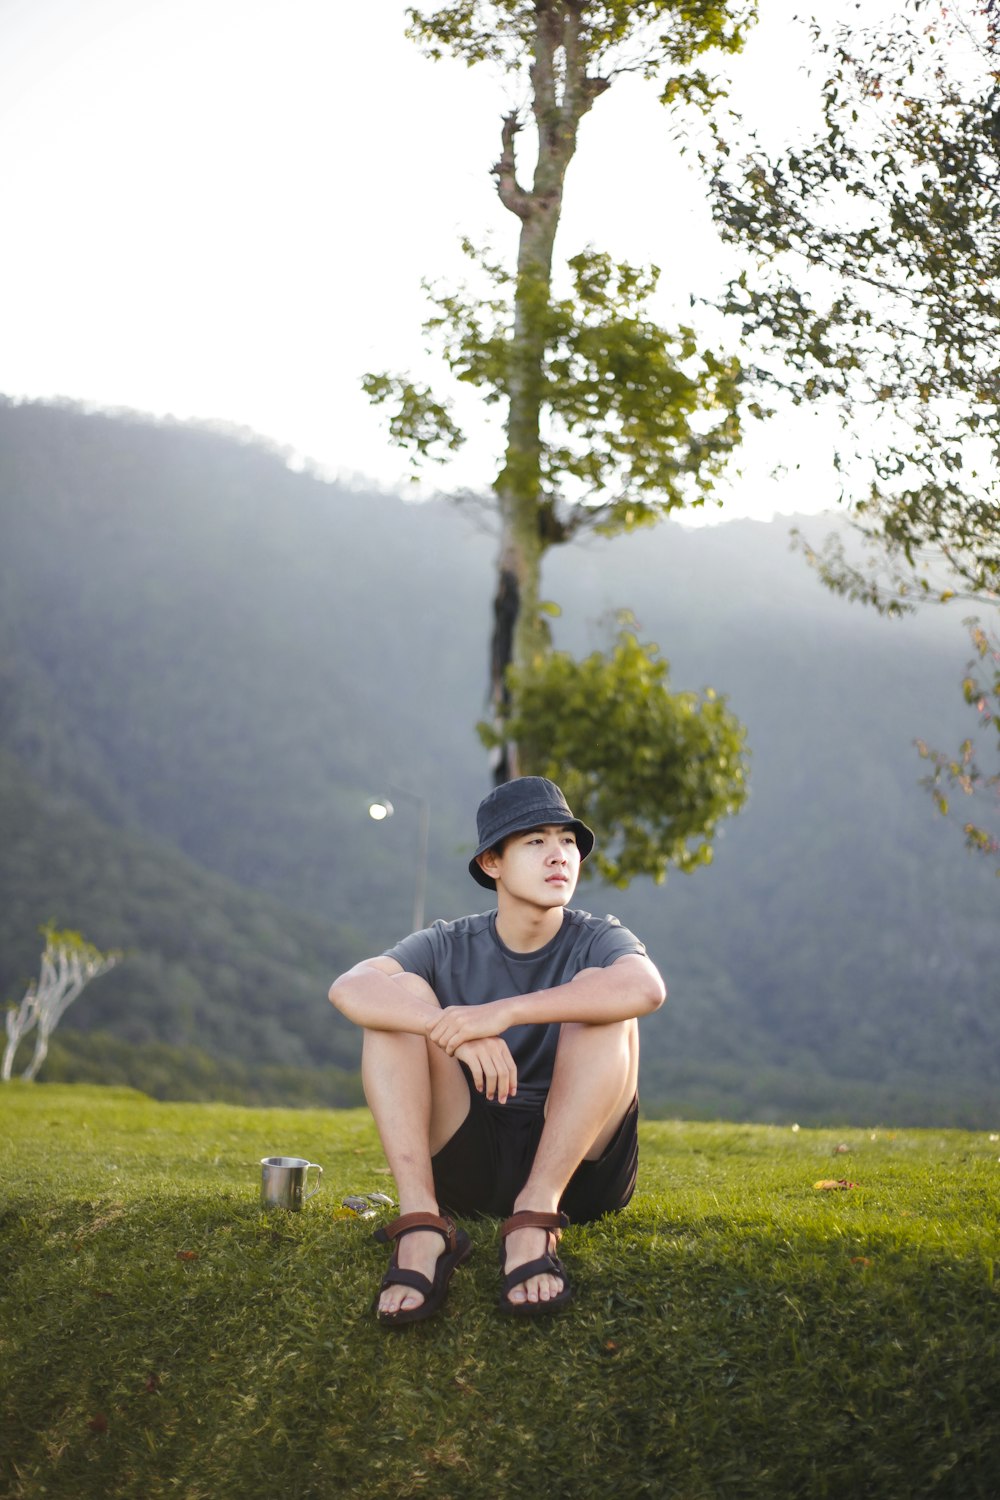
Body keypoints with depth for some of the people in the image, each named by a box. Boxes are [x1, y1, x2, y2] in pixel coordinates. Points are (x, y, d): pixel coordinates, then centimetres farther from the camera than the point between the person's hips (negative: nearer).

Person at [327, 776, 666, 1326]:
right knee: (400, 996, -15)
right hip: (470, 1165, 1)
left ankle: (535, 1220, -31)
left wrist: (503, 1012, -37)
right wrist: (457, 1032, -37)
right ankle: (420, 1224, -30)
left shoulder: (597, 941, -3)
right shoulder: (450, 947, 1)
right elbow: (348, 989, -20)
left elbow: (646, 988, -30)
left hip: (579, 1166, -1)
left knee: (601, 997, -22)